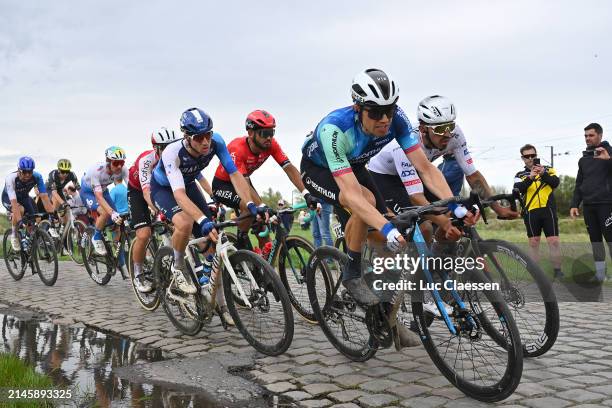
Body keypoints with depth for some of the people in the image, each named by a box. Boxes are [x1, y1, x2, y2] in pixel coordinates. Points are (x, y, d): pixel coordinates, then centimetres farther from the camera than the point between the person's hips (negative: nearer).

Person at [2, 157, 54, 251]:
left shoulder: (37, 177, -29)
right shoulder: (11, 178, -37)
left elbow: (44, 196, -32)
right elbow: (14, 202, -45)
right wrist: (19, 220, -54)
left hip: (24, 197, 4)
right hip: (8, 198, -3)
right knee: (20, 209, -35)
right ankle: (14, 235, -11)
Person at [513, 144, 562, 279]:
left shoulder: (548, 169, 12)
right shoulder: (520, 175, 10)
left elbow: (555, 183, -6)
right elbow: (517, 189, -10)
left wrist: (543, 174, -23)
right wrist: (530, 178, -25)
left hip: (548, 210, -1)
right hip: (531, 212, 1)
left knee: (553, 241, -6)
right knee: (534, 243, 5)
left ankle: (558, 272, 2)